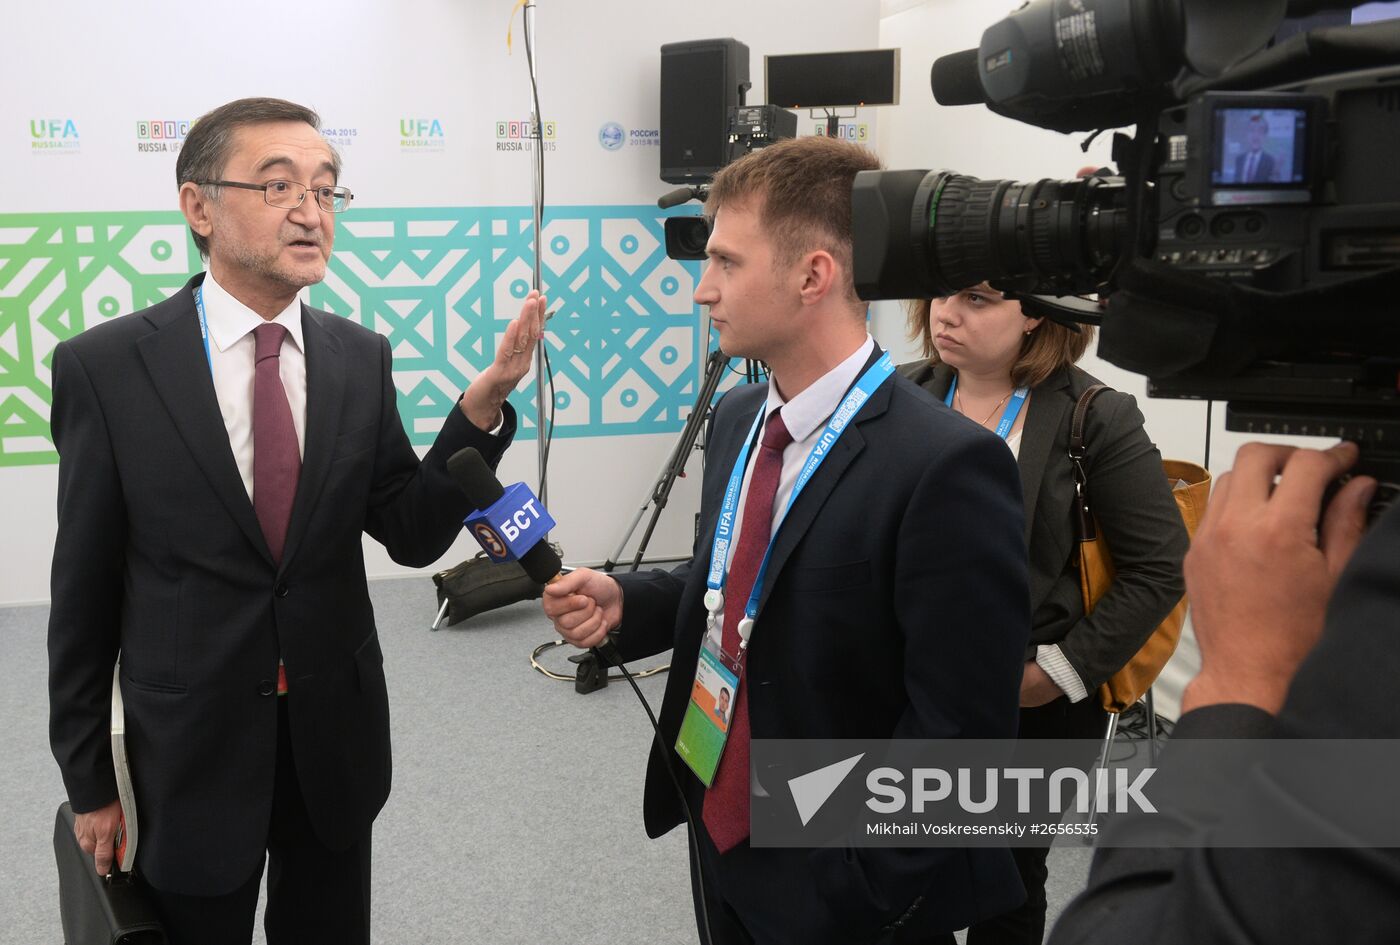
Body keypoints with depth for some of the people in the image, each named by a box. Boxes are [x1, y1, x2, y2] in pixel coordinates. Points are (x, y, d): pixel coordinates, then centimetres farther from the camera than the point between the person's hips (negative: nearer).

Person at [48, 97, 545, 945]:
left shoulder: (361, 359, -2)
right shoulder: (106, 366, -11)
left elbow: (413, 534, -3)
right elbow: (84, 587, -6)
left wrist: (482, 405, -18)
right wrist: (89, 779, -1)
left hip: (338, 739, 3)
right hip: (192, 748, -3)